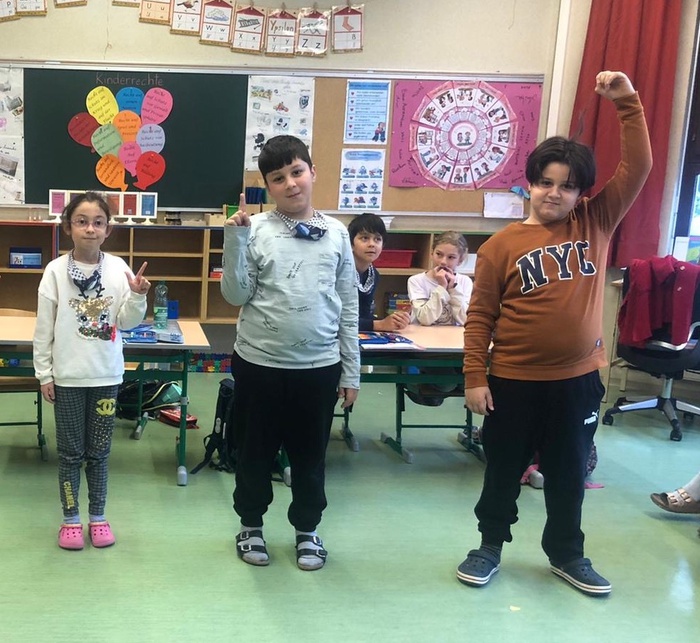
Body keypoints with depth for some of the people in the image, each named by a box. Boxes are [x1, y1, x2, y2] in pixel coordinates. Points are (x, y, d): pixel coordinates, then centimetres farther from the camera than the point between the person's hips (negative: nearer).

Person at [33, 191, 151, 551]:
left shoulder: (118, 268, -4)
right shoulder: (56, 271, -7)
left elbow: (126, 322, -1)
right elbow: (44, 327, -2)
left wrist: (137, 296, -19)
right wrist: (44, 374, -2)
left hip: (105, 375, 1)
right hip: (67, 376, -1)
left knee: (99, 451, 12)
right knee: (70, 452, 9)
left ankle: (97, 517, 25)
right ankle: (71, 519, 22)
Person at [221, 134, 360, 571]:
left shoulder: (337, 233, 1)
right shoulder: (255, 230, -5)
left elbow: (348, 307, 4)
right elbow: (237, 296, -6)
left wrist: (351, 371, 4)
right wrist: (235, 241, -16)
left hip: (319, 366, 1)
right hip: (260, 363, -1)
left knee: (310, 455, 14)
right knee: (256, 452, 13)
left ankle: (308, 529, 33)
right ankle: (251, 526, 33)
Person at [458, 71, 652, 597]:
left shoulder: (597, 224, 0)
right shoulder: (502, 246, -8)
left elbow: (638, 168, -6)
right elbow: (480, 318, -6)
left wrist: (627, 103, -11)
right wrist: (475, 378, -8)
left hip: (578, 380, 2)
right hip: (514, 381, -2)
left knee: (569, 472, 17)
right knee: (504, 470, 14)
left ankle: (567, 554, 34)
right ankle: (490, 546, 32)